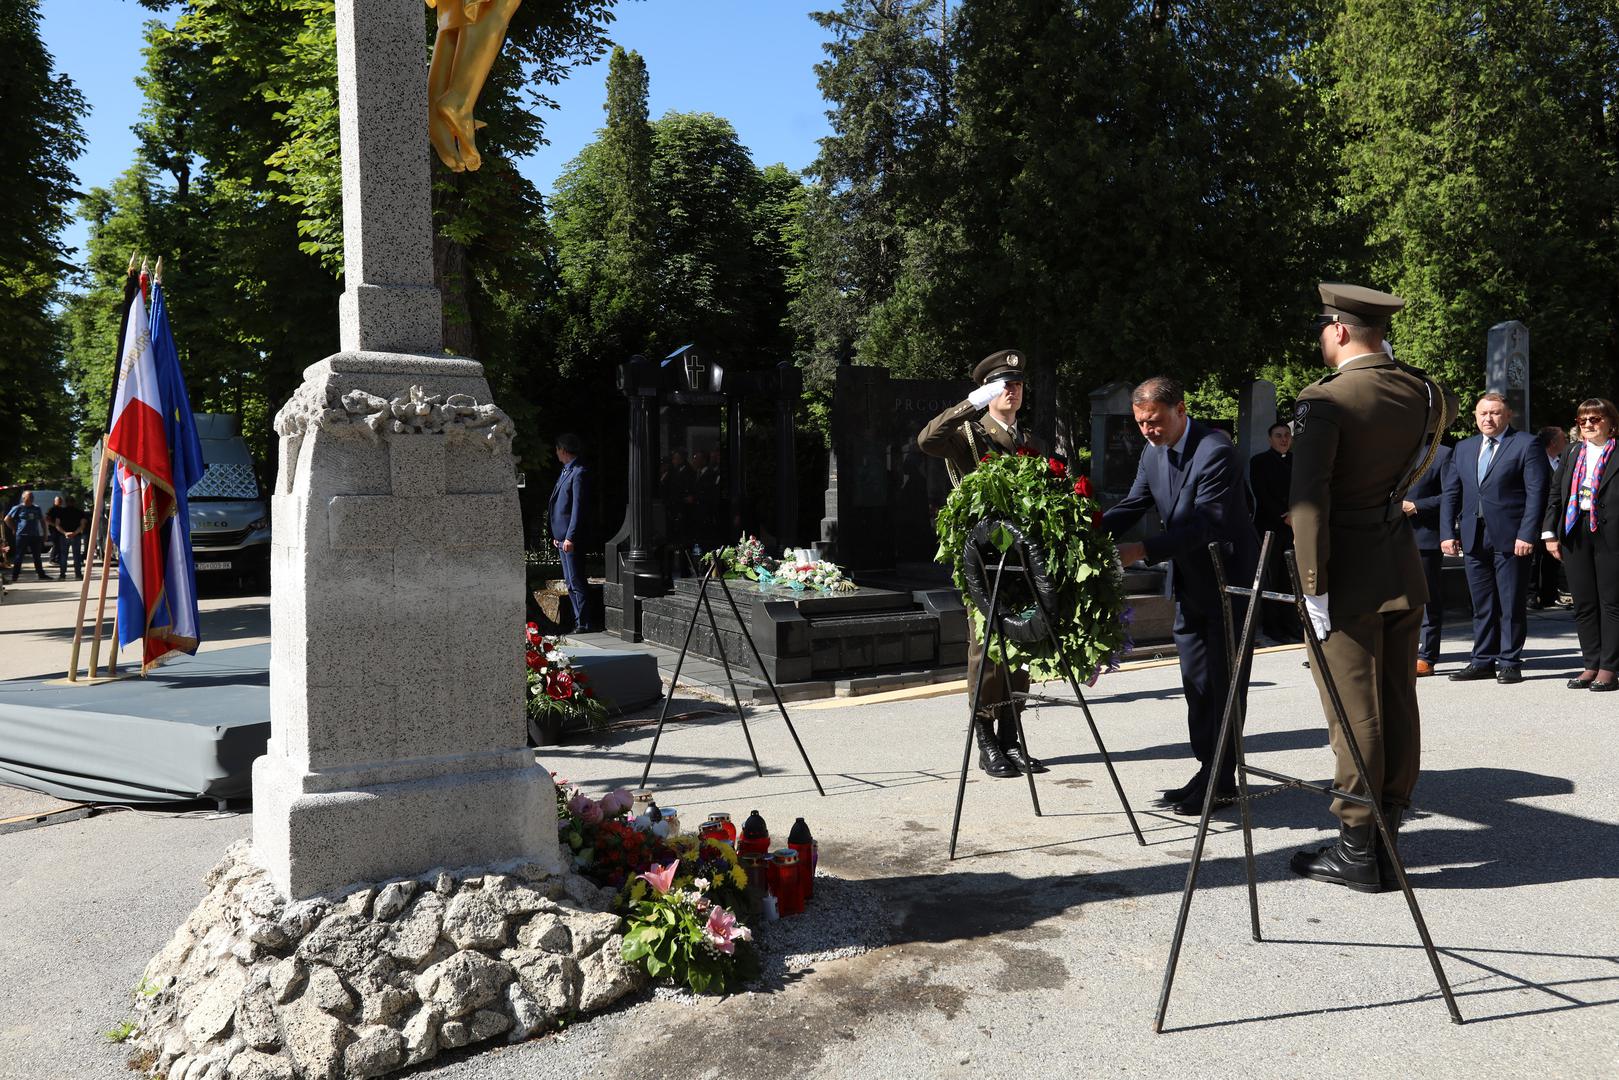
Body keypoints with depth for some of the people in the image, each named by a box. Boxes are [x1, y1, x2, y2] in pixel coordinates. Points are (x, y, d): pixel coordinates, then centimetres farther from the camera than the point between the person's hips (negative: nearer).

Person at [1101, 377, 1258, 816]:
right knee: (1196, 684, 12)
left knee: (1223, 683, -2)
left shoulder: (1216, 451, -22)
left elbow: (1207, 523, -29)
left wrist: (1143, 550, -36)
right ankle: (1207, 771, 21)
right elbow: (1132, 506, 4)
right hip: (1189, 585, 8)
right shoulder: (1152, 454, 5)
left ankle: (1221, 783, 6)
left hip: (1228, 581, -8)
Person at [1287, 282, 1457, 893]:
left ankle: (1358, 851, 7)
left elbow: (1308, 500, -19)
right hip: (1404, 573, 7)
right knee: (1398, 704, 12)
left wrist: (1313, 588, -15)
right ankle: (1388, 836, 21)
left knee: (1353, 712, -1)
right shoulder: (1421, 392, 6)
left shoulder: (1324, 400, -14)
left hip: (1348, 579, -7)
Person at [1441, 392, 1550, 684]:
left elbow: (1536, 492, -8)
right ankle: (1483, 662, 18)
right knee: (1482, 605, 11)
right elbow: (1451, 493, 14)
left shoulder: (1526, 444, -1)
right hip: (1474, 538, 5)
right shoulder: (1464, 448, 15)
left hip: (1511, 539, -5)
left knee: (1512, 605, 2)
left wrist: (1526, 535, -15)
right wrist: (1447, 533, 4)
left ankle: (1510, 663, 10)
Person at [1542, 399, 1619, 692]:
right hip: (1575, 534, 5)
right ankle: (1591, 665, 15)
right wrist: (1549, 533, 6)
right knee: (1583, 603, 8)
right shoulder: (1571, 454, 14)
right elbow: (1555, 494, 13)